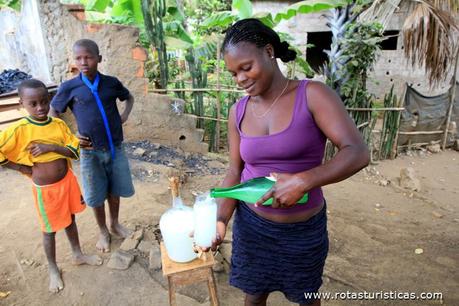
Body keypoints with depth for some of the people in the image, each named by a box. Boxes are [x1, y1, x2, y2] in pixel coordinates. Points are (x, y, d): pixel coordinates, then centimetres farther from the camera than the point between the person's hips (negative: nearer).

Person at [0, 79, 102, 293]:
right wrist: (22, 168, -12)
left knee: (70, 220, 21)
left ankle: (78, 255, 43)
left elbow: (75, 151, -7)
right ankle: (53, 269, 35)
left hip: (67, 180, 4)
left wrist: (52, 147, -23)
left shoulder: (59, 124, -6)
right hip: (45, 188, -3)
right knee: (50, 230, 13)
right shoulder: (18, 130, -17)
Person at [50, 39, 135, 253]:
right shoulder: (69, 87, -8)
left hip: (116, 148, 2)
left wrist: (125, 115, 0)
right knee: (96, 196, 11)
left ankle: (115, 224, 39)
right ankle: (103, 231, 33)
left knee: (115, 190, 15)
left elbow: (129, 98, 18)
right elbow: (52, 115, 4)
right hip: (91, 152, -1)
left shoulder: (111, 82, -3)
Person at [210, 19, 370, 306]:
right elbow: (235, 171, 1)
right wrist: (221, 219, -13)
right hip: (252, 223, 3)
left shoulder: (313, 95, -16)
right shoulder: (238, 112, -3)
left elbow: (358, 153, -23)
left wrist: (302, 181, -35)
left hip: (304, 228, -2)